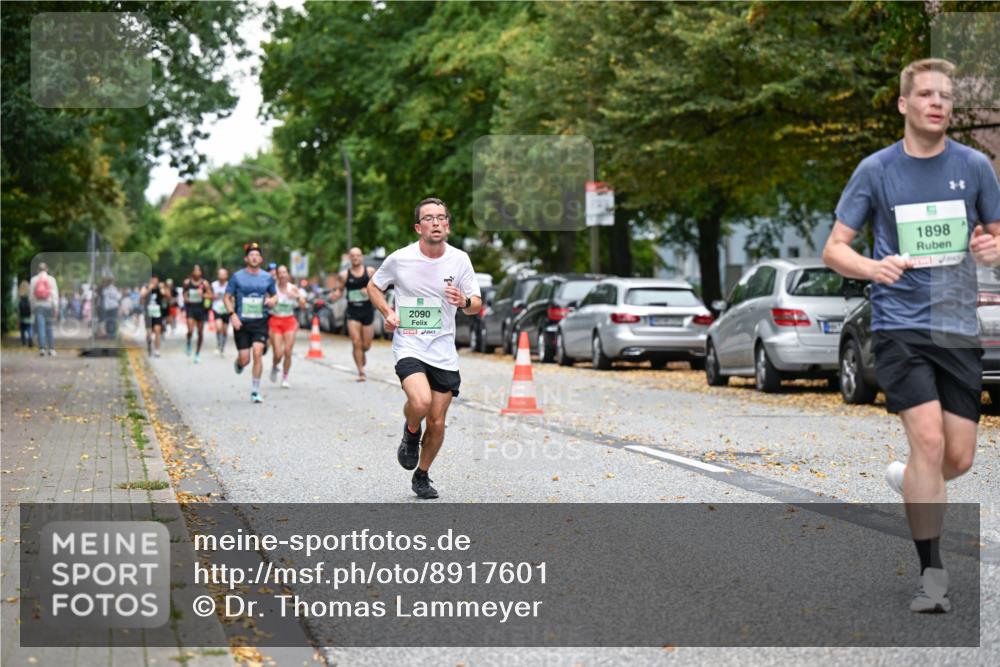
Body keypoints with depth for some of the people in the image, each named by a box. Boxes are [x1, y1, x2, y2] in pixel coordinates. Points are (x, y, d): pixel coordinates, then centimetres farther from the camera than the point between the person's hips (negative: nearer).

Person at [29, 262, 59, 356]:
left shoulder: (34, 279, 2)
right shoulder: (51, 279, 0)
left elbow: (31, 295, 3)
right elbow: (55, 294, -5)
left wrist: (32, 307, 13)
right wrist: (56, 308, -4)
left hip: (38, 306, 0)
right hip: (48, 305, 0)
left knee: (40, 328, -3)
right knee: (49, 328, 11)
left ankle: (42, 348, -16)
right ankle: (51, 349, 10)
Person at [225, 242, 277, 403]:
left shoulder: (267, 278, 6)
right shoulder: (237, 277, 0)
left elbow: (274, 295, 19)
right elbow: (227, 297, 3)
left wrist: (272, 300, -5)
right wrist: (233, 314, -11)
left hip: (260, 322, 1)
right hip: (242, 323, -1)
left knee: (258, 353, -16)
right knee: (244, 359, -3)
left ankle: (256, 390, -7)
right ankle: (238, 364, 38)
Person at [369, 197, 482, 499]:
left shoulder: (459, 259, -1)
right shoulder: (399, 259, -6)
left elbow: (476, 305, 6)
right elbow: (373, 286, 12)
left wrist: (464, 301, -17)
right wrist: (387, 313, -5)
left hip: (444, 352, 3)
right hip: (408, 346, -3)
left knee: (437, 423, 5)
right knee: (420, 402, -29)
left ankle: (422, 476, 29)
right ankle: (411, 432, 7)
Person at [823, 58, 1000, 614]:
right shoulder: (876, 170, 0)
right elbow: (835, 247, 2)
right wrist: (871, 267, -19)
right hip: (899, 323, -3)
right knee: (929, 438, -17)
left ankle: (908, 483, 38)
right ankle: (933, 574, -6)